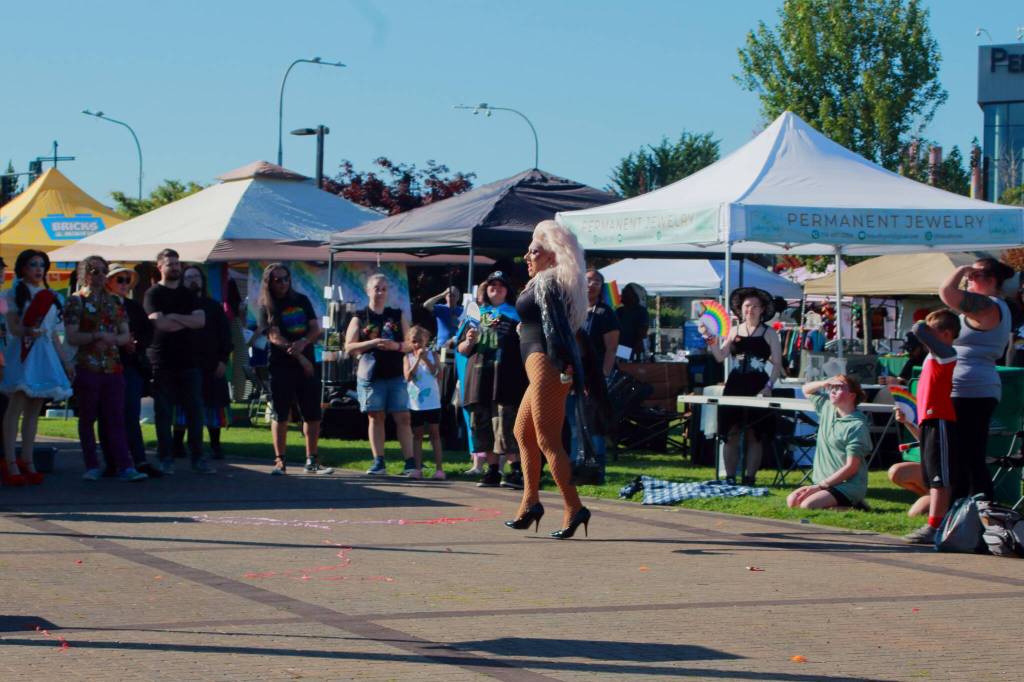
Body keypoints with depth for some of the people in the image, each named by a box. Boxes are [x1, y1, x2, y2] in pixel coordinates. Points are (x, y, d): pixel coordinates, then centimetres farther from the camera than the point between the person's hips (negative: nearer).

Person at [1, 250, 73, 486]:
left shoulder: (50, 297, 19)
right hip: (22, 351, -6)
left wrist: (65, 360, 19)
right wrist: (28, 331, -27)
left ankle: (27, 461, 3)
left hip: (45, 353, 6)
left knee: (34, 409, 3)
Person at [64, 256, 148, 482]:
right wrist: (97, 336, -17)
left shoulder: (115, 302, 13)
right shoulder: (76, 301, 1)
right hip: (87, 367, -3)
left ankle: (125, 467, -7)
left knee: (116, 418, -2)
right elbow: (71, 338, -8)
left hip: (113, 367, 3)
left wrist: (111, 340, -9)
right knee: (87, 418, 3)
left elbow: (126, 335, 11)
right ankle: (92, 467, 10)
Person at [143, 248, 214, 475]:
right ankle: (166, 459, 6)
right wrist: (187, 322, -4)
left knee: (195, 411, 2)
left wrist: (174, 317, -11)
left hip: (188, 361, 4)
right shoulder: (153, 294, 0)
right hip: (162, 363, -4)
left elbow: (201, 320, -1)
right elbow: (160, 323, -16)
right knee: (163, 413, 0)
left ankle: (198, 458, 7)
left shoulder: (188, 295, 14)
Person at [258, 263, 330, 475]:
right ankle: (280, 461, 2)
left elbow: (316, 329, 5)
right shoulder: (267, 307, 0)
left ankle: (312, 461, 8)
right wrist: (299, 357, -17)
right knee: (280, 416, -3)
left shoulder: (302, 301, 11)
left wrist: (303, 343, -16)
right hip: (281, 367, -3)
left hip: (307, 365, 4)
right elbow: (275, 337, -10)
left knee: (313, 416, 1)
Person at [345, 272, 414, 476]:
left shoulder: (397, 316, 12)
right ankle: (378, 462, 4)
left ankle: (410, 462, -7)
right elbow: (349, 347, -2)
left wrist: (397, 346, -11)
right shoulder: (359, 318, 7)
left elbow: (411, 344, 10)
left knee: (402, 418, -5)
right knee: (376, 418, 1)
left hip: (396, 375, 1)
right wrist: (373, 343, -15)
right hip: (370, 374, -1)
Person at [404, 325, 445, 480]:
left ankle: (439, 468, 2)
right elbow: (408, 377, -12)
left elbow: (436, 372, -11)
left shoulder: (431, 354, 2)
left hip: (432, 401, -1)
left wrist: (425, 359, -19)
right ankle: (418, 469, 9)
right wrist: (418, 359, -19)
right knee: (417, 435, 7)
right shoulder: (408, 357, 1)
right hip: (415, 403, 1)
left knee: (435, 434, 2)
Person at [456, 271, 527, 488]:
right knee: (482, 424, 4)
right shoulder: (477, 314, 21)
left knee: (506, 424, -14)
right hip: (479, 378, 4)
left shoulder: (515, 314, 12)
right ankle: (493, 470, 11)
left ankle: (516, 470, -16)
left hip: (505, 378, -4)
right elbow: (461, 349, 21)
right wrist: (469, 342, -1)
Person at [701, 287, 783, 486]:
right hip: (735, 386, 3)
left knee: (754, 436, 0)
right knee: (731, 434, 1)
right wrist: (711, 339, -10)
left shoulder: (769, 333, 2)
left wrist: (769, 386, -13)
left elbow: (777, 364, 0)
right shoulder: (734, 331, 11)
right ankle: (730, 478, 6)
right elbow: (720, 356, 5)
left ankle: (749, 477, 3)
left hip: (758, 388, -3)